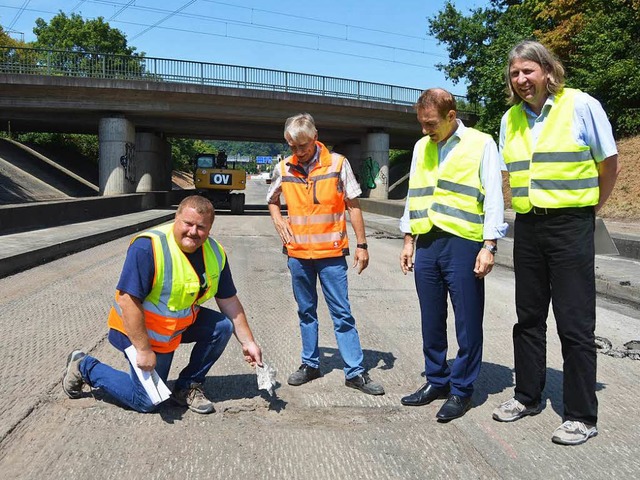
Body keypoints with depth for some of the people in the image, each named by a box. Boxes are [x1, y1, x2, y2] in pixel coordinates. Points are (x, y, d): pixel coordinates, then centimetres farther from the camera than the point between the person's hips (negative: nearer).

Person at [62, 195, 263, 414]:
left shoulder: (215, 253, -7)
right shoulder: (148, 247, -28)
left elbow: (229, 301, -1)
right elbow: (128, 301, -30)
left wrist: (248, 342, -5)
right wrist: (143, 349, -29)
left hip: (183, 323, 7)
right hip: (138, 330, -6)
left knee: (223, 326, -10)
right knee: (146, 401, -3)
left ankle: (187, 387, 5)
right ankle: (85, 366, 17)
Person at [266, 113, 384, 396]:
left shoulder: (338, 164, -5)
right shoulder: (284, 168, 2)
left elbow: (353, 205, 0)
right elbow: (272, 200, 21)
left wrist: (361, 244, -2)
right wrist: (278, 221, 1)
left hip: (331, 253, -3)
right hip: (297, 253, 3)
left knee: (342, 314, 1)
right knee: (306, 311, 14)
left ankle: (355, 372, 8)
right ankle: (310, 364, 27)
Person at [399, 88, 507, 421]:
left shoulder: (481, 144, 0)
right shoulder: (421, 147, 16)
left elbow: (493, 197, -4)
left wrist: (489, 246, -11)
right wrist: (408, 240, 15)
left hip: (463, 244, -5)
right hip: (426, 244, 5)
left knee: (467, 321, 2)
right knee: (431, 319, 12)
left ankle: (461, 390, 15)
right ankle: (436, 381, 26)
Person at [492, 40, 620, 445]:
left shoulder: (581, 105, -6)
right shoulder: (511, 119, 9)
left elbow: (610, 164, 0)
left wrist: (589, 207, 4)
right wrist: (528, 206, 11)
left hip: (571, 227, -5)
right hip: (527, 227, 6)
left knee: (575, 324, -2)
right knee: (529, 318, 13)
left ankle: (582, 416, 10)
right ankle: (528, 396, 28)